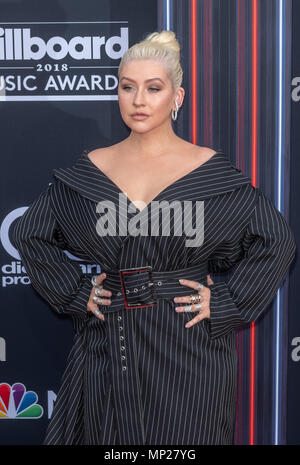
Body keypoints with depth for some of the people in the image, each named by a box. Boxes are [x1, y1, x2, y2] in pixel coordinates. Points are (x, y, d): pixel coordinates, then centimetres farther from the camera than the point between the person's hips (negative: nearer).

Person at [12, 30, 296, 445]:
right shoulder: (90, 170, 2)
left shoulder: (210, 170, -5)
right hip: (110, 346, 2)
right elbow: (31, 235, 11)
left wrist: (225, 304, -8)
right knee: (113, 437, 13)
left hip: (189, 348, -2)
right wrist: (77, 293, 2)